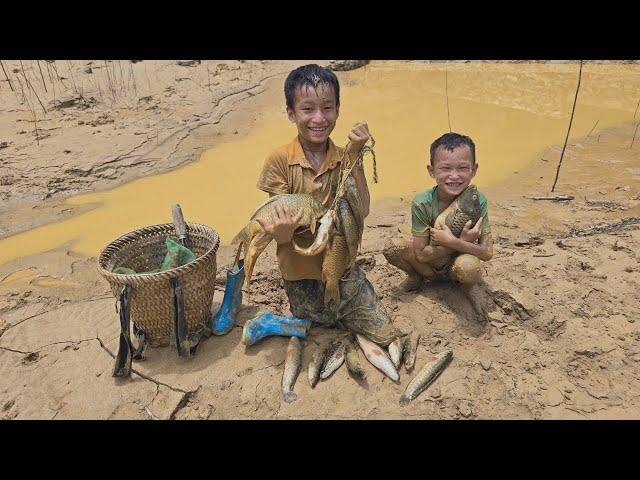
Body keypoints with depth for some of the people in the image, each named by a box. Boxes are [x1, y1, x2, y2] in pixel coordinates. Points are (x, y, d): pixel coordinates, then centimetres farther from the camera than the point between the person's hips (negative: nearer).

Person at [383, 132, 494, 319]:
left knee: (469, 266, -37)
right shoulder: (422, 203, -22)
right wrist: (462, 242, -27)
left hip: (458, 263, -1)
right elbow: (421, 254, -20)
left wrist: (451, 241, -32)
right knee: (391, 248, -26)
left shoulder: (477, 201, -20)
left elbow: (487, 252, -20)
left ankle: (470, 287, 2)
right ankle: (415, 277, 8)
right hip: (429, 264, 1)